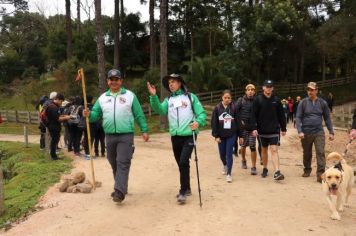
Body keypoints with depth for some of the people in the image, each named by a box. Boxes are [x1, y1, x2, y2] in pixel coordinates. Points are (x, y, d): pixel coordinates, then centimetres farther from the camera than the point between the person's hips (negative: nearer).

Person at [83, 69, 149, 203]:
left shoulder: (130, 95, 2)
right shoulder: (102, 98, 10)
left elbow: (139, 115, 3)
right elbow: (96, 114, 9)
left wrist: (144, 130, 2)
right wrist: (89, 114, -14)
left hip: (126, 135, -4)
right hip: (110, 136, 4)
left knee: (123, 163, -11)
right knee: (114, 164, 13)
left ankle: (119, 191, -13)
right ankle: (121, 187, 29)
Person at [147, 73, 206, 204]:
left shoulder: (190, 97, 1)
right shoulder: (168, 100, 11)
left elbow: (201, 113, -1)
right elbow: (160, 110, -8)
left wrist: (198, 122, -22)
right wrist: (153, 96, -21)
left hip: (189, 135, -5)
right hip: (175, 136, 5)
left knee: (183, 162, -15)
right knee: (181, 164, 14)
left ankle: (183, 192, -5)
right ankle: (186, 188, 30)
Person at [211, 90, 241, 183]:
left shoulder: (234, 107, -5)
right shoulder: (217, 108, -4)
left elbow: (238, 122, -3)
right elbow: (214, 123, -3)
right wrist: (216, 135, -7)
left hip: (231, 135, -2)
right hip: (221, 135, 2)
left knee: (229, 154, -5)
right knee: (222, 154, 14)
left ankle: (229, 174, 4)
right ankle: (225, 165, 45)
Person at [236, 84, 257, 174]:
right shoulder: (241, 100, 0)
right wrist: (240, 121, -9)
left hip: (252, 127, -1)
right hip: (243, 127, 1)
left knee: (252, 146, -4)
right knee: (243, 145, 12)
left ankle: (253, 167, 4)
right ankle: (243, 160, 39)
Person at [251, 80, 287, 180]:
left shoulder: (276, 100, 2)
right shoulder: (258, 99, -3)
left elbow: (281, 115, 7)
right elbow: (254, 115, -5)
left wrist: (283, 128, 8)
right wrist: (254, 128, -13)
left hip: (274, 130, 0)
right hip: (262, 130, 0)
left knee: (274, 150, -8)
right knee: (264, 149, 14)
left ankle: (277, 172, -12)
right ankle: (265, 169, 29)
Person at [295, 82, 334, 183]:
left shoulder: (322, 103, 5)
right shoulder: (303, 102, -1)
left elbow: (327, 118, 9)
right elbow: (298, 117, -3)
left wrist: (331, 132, 6)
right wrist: (300, 131, -14)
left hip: (319, 132, 0)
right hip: (306, 132, 0)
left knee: (321, 152, -10)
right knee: (307, 153, 12)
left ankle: (320, 173, -8)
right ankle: (307, 170, 31)